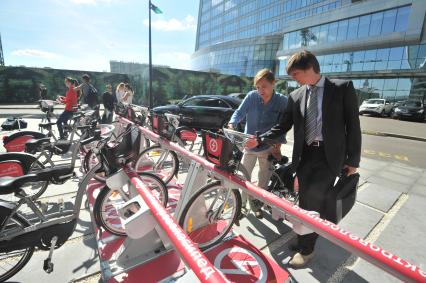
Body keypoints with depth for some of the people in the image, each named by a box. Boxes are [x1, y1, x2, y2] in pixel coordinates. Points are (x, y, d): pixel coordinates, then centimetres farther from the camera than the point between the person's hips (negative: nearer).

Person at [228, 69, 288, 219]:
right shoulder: (251, 96, -12)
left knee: (264, 178, 14)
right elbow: (239, 112, -9)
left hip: (268, 147, 0)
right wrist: (231, 124, -28)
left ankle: (258, 202, 36)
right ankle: (243, 201, 30)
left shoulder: (282, 101, -11)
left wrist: (278, 145, -11)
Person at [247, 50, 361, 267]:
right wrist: (259, 139, -5)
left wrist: (352, 160, -4)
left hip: (329, 155, -4)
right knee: (305, 201, 14)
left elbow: (353, 125, -2)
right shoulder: (295, 96, 8)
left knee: (315, 202, -3)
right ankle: (304, 239, 37)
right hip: (304, 155, 4)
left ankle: (305, 248, 18)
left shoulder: (342, 88, -2)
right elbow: (283, 126, 9)